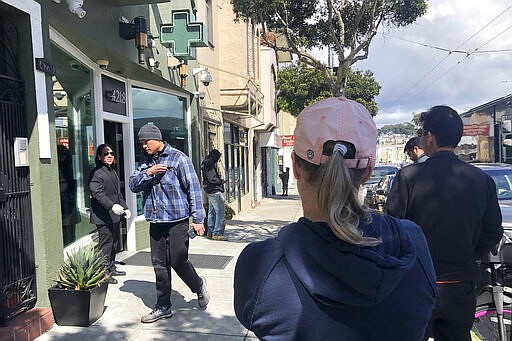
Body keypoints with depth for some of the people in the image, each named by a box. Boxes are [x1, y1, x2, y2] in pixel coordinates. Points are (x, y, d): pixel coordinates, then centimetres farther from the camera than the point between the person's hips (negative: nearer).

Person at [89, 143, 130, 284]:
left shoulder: (113, 172, 19)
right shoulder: (96, 173, -11)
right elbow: (98, 194, -22)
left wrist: (125, 208, 17)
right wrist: (112, 205, -33)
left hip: (114, 215, 9)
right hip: (103, 216, -9)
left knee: (114, 242, 17)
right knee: (106, 244, -5)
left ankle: (111, 268, 29)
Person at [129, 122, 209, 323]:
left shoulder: (178, 158, -8)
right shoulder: (146, 161, 11)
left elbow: (193, 188, -9)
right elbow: (133, 185, 8)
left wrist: (198, 218, -12)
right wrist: (147, 173, -13)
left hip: (176, 219, -6)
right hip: (155, 220, 6)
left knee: (178, 261, -2)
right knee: (159, 264, 9)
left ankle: (198, 286, 28)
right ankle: (163, 307, 23)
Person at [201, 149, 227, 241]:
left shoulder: (206, 163, 16)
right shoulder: (209, 164, -15)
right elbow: (212, 179, -21)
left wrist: (219, 179, 11)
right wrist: (221, 181, -6)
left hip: (210, 191, 11)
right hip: (214, 191, -11)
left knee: (212, 211, 15)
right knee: (220, 211, -9)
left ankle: (210, 232, 21)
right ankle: (217, 233, -9)